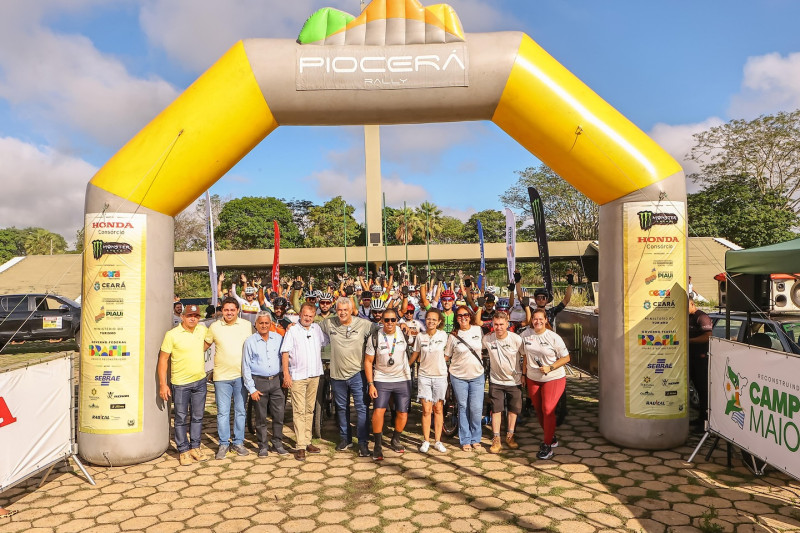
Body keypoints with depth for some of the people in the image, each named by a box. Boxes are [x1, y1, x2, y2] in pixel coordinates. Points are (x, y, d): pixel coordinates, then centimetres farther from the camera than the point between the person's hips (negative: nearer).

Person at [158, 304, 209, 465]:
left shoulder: (202, 330, 2)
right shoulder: (172, 334, -11)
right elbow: (163, 359, -10)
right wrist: (162, 384, -14)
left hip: (200, 381, 4)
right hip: (180, 383, -4)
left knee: (197, 416, 12)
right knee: (181, 418, 4)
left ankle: (195, 447, 24)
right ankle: (183, 450, 16)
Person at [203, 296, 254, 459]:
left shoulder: (247, 325, 2)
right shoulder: (214, 327, 2)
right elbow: (205, 345, 15)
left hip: (241, 374, 1)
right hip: (221, 375, 0)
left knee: (241, 410, 8)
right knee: (222, 411, 3)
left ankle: (238, 442, 20)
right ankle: (223, 444, 15)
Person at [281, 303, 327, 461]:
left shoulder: (317, 328, 8)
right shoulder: (292, 330, -4)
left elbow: (325, 343, 23)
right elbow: (285, 353, -7)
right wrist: (286, 374, -12)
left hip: (314, 375, 5)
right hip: (297, 376, -5)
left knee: (309, 410, 11)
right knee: (299, 411, -5)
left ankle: (307, 441, 20)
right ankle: (300, 446, -2)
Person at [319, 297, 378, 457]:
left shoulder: (364, 324, -6)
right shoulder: (328, 324, 1)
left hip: (357, 373, -3)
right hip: (337, 374, 3)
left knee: (361, 408, -4)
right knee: (341, 408, 17)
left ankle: (363, 442, 6)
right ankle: (345, 438, 32)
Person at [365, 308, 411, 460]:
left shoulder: (404, 333, -5)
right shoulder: (375, 338, -8)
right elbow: (368, 361, -4)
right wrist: (370, 384, -9)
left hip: (403, 380, 2)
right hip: (382, 380, -2)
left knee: (402, 413, 5)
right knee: (379, 410, -15)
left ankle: (395, 441, 29)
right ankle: (377, 446, -1)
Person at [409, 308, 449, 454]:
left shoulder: (443, 335, -4)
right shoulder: (420, 336, -1)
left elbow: (446, 353, 9)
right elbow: (415, 355, 10)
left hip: (440, 376, 0)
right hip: (424, 376, 0)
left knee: (438, 409, 5)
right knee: (426, 410, -1)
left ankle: (438, 441, 15)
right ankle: (426, 441, 11)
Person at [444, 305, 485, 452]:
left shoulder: (478, 330, 0)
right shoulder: (453, 336, -4)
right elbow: (446, 355, 3)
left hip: (477, 376, 1)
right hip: (458, 377, -1)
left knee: (476, 408, -3)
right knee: (463, 408, 6)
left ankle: (475, 439, 16)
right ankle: (465, 440, 19)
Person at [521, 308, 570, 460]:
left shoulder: (553, 337, -11)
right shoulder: (525, 335, 0)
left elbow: (566, 358, -7)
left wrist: (550, 367, -18)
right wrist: (523, 374, 10)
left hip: (554, 379, -4)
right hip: (533, 379, 5)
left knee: (548, 410, -11)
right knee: (538, 410, 12)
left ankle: (547, 445, 1)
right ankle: (551, 437, 33)